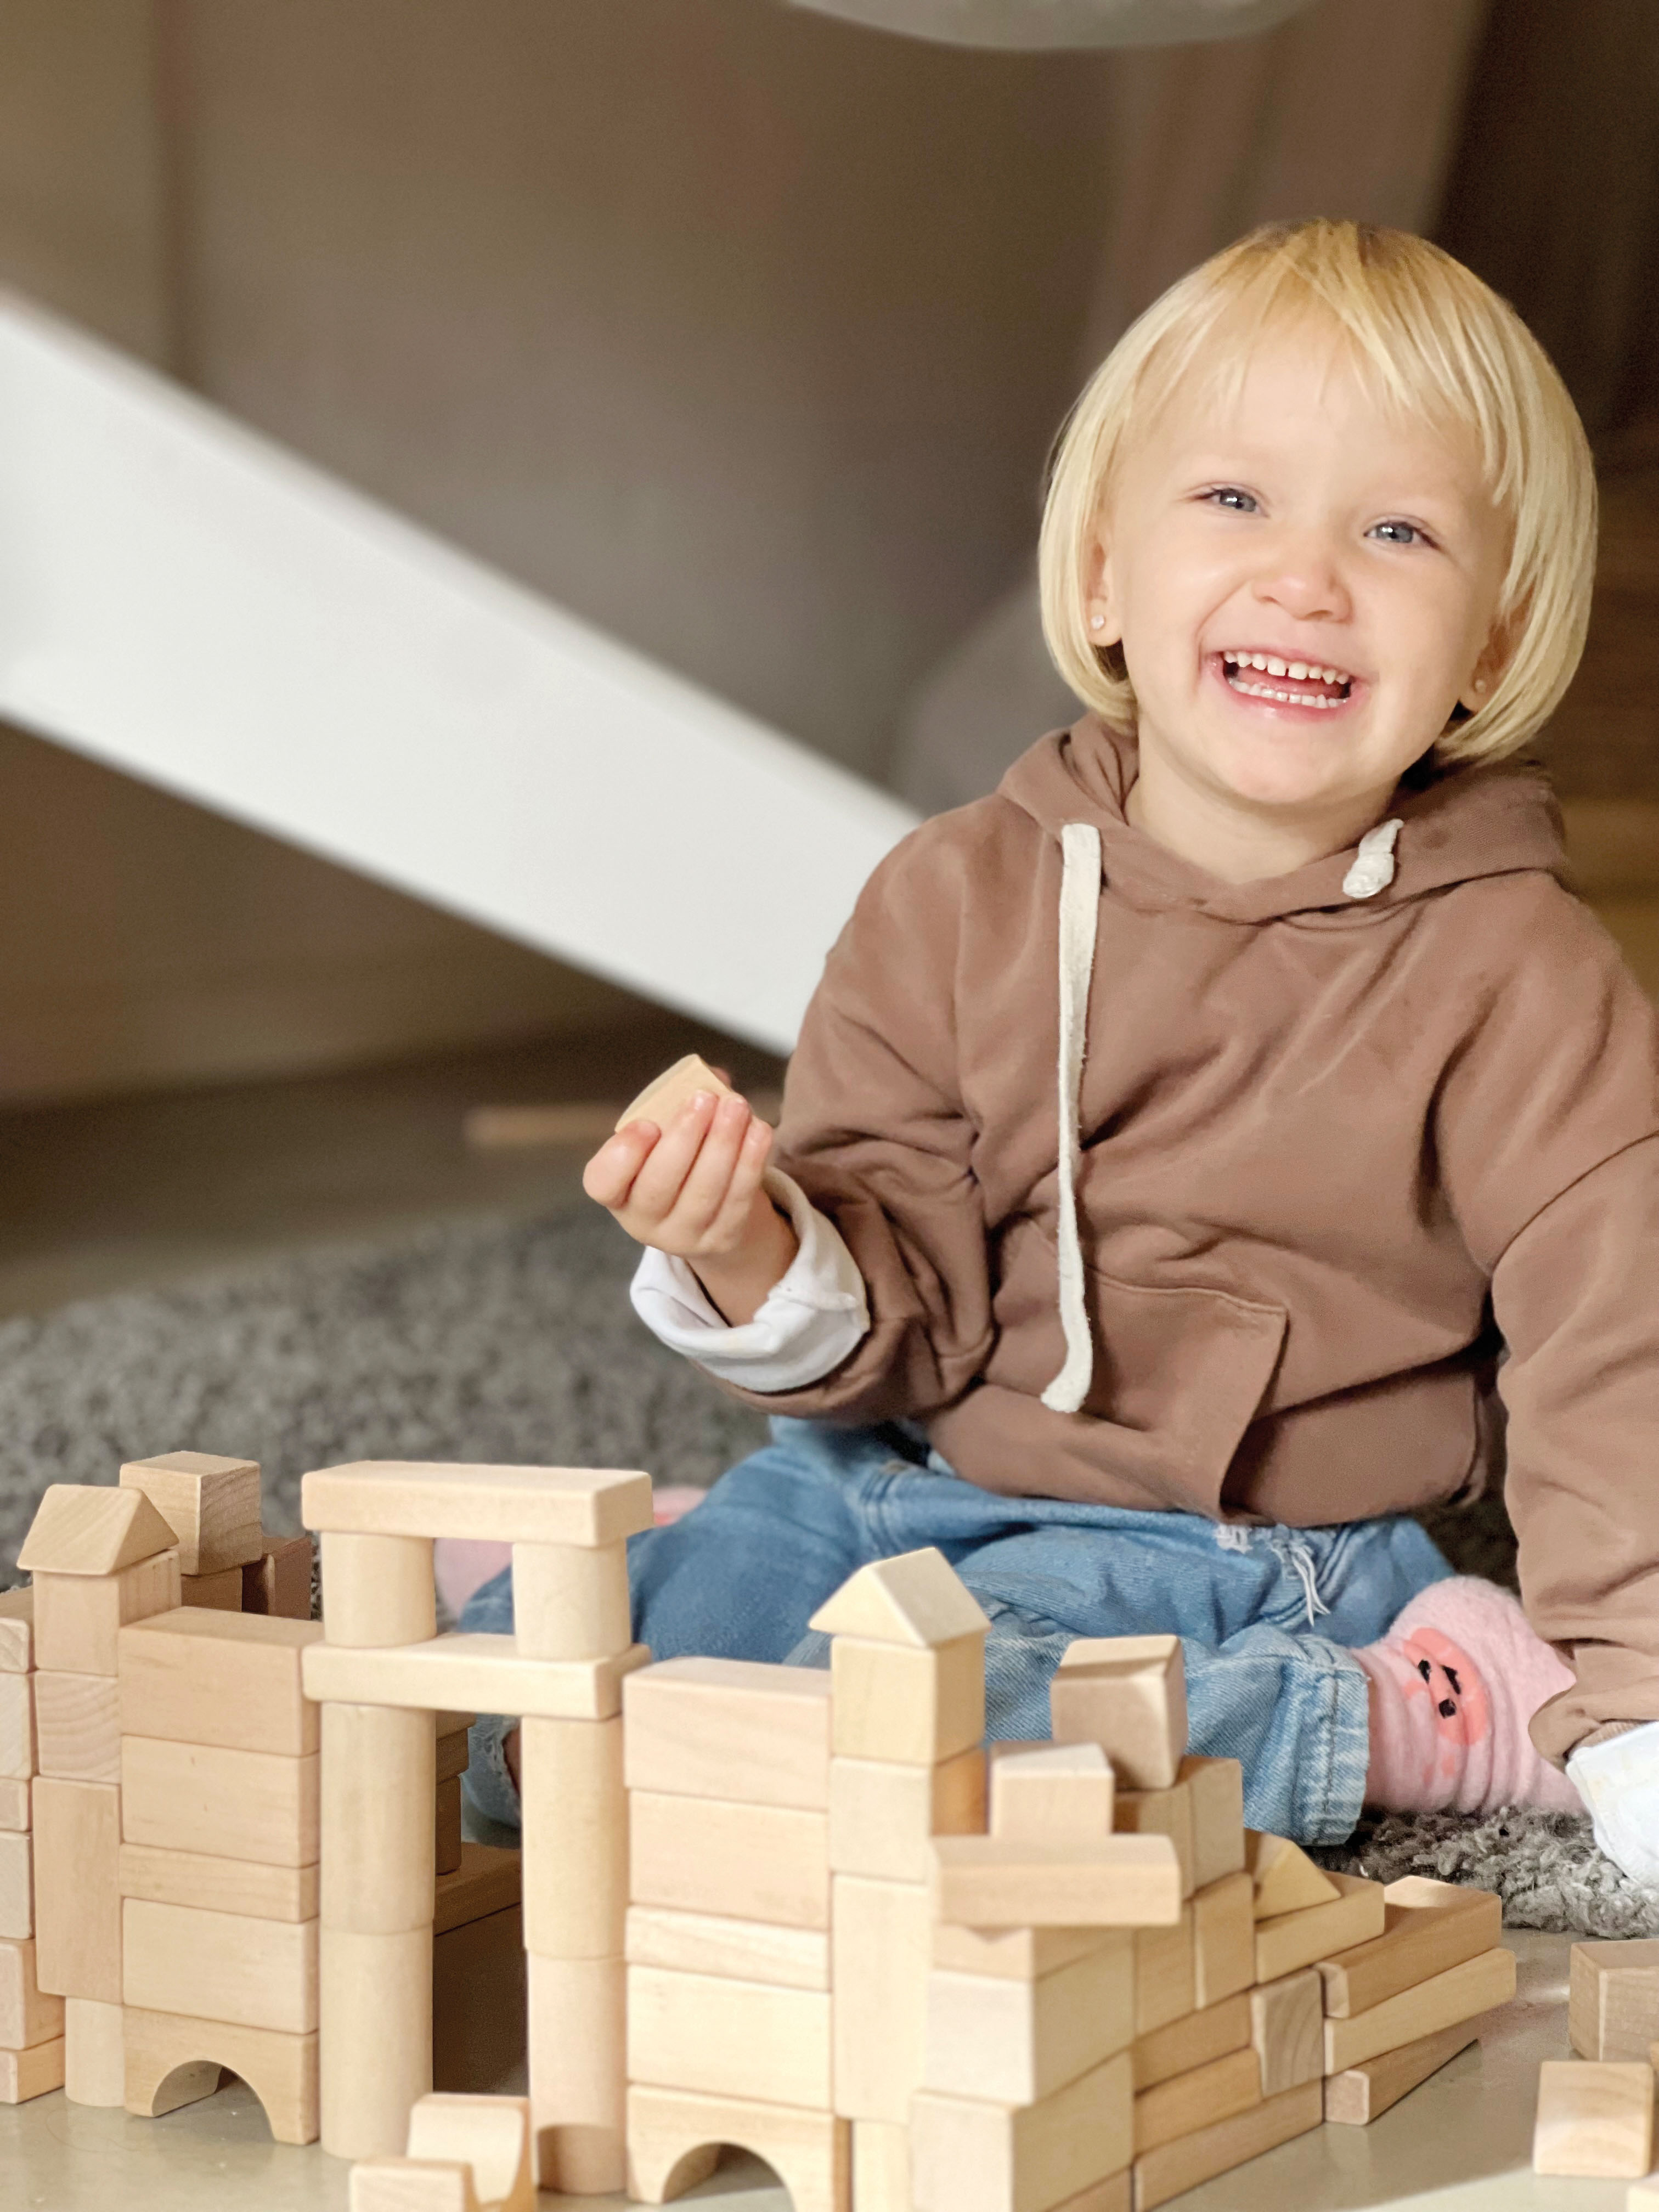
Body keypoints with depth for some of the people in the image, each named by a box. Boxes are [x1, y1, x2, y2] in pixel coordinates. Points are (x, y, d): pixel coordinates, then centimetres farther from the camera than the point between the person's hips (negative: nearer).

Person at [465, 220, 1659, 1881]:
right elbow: (904, 1311, 0)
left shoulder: (1514, 978, -10)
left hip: (1223, 1566, -4)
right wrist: (755, 1263, -23)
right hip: (908, 1478, 4)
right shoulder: (957, 900, -1)